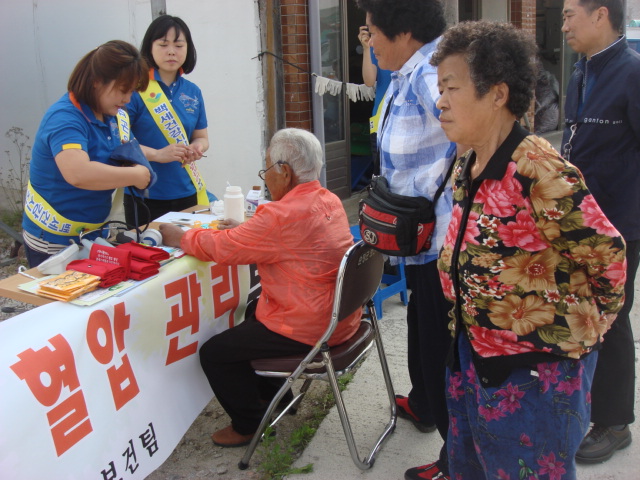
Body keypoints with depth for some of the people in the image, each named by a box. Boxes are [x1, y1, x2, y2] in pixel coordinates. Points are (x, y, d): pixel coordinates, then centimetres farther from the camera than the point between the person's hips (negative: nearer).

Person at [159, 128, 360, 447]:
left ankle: (250, 426, 20)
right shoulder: (330, 201, 2)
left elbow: (221, 247, -17)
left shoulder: (282, 215, -26)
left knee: (213, 353, 4)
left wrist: (179, 237, 0)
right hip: (341, 315, 10)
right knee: (250, 314, 31)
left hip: (308, 331, -9)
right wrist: (245, 229, 10)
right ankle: (273, 396, 41)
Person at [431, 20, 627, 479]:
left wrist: (575, 329, -5)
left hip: (534, 372, -8)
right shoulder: (466, 170, 1)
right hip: (472, 356, 8)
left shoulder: (537, 171, -26)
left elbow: (607, 256, -19)